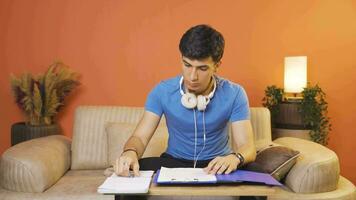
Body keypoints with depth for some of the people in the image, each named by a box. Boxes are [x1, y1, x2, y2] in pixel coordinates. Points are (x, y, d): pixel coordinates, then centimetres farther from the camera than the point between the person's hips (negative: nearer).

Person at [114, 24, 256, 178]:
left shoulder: (234, 94, -12)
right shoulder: (163, 91, -10)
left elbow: (247, 146, -14)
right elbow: (140, 137, -11)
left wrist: (235, 158, -39)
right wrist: (130, 152, -36)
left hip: (218, 165, 0)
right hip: (175, 162, 1)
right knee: (128, 170, -25)